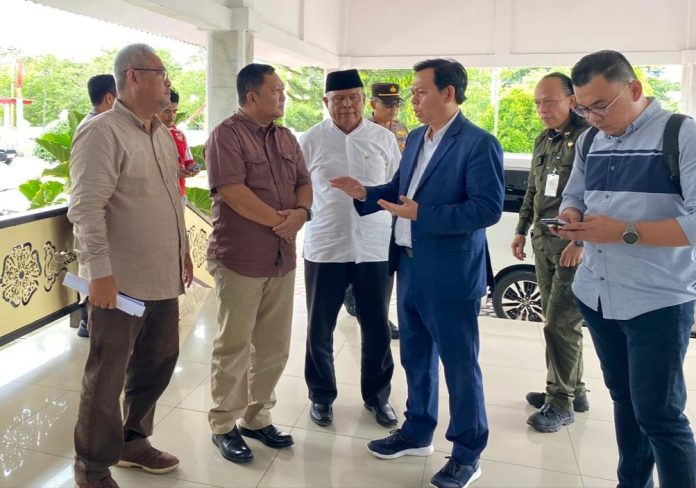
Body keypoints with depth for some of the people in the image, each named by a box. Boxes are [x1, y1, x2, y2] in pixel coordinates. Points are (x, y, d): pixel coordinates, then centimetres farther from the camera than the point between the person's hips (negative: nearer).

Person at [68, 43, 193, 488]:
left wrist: (184, 251, 19)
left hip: (163, 277, 8)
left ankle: (133, 441, 39)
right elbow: (86, 208, -19)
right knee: (107, 378, 6)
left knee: (158, 362, 18)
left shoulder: (161, 134, 13)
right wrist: (100, 271, -23)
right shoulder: (102, 133, -13)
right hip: (120, 282, -8)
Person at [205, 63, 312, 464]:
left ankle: (257, 418, 29)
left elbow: (304, 182, 11)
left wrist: (301, 212, -11)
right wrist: (278, 221, -13)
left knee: (274, 346, 13)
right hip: (240, 259, -7)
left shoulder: (287, 138, 13)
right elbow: (232, 191, -19)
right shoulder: (227, 135, -9)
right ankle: (224, 426, 20)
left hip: (282, 258, 7)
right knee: (234, 346, 4)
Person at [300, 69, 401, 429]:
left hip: (375, 249, 1)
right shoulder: (311, 140, -1)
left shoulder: (384, 139, 3)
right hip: (324, 249, -1)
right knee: (319, 330, 11)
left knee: (377, 329, 12)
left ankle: (377, 395, 33)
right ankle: (321, 396, 32)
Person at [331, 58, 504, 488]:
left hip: (450, 275, -8)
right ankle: (418, 432, 37)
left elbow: (488, 208, -22)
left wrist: (421, 215, -25)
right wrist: (365, 193, 0)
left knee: (459, 364, 5)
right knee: (415, 357, 19)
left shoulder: (479, 143, -14)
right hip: (409, 268, 8)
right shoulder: (415, 138, 11)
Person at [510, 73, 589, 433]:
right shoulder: (543, 141, 15)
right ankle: (573, 390, 27)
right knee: (557, 322, 13)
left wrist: (581, 241, -20)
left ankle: (560, 402, 7)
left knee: (560, 323, -6)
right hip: (542, 241, 8)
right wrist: (521, 230, 17)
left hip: (573, 245, -8)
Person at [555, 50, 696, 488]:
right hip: (595, 296, 6)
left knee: (660, 414, -1)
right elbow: (573, 195, 20)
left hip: (657, 302, -6)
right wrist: (571, 216, -3)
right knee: (623, 401, 18)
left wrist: (624, 232, -24)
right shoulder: (590, 141, 10)